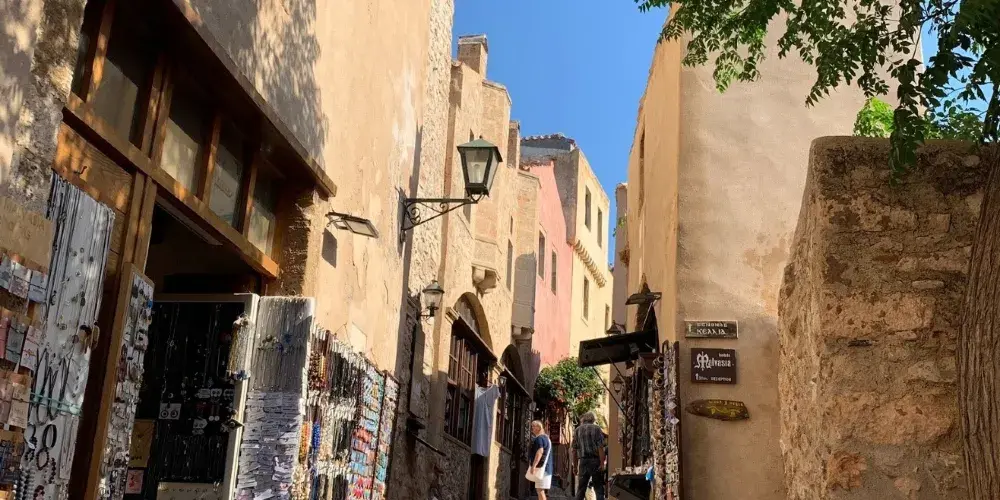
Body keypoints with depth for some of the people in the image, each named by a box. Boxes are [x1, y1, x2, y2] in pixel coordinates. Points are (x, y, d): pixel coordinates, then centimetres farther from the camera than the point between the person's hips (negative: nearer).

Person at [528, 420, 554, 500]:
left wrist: (533, 466, -30)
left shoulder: (539, 438, -11)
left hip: (541, 468, -10)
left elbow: (540, 452, -25)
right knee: (541, 490, 13)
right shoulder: (546, 438, 20)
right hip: (547, 468, 10)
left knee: (540, 490, -13)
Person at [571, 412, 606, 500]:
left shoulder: (577, 430, 12)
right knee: (599, 488, 0)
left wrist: (575, 466, 14)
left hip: (582, 461, 3)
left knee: (580, 489, 8)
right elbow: (600, 447, -10)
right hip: (595, 460, -3)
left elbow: (574, 450, 9)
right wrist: (602, 463, -11)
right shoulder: (596, 428, 1)